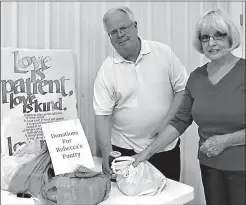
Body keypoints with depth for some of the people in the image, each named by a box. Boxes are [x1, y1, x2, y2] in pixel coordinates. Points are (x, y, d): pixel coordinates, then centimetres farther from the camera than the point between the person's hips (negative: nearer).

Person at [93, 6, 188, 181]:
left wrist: (166, 124, -11)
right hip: (125, 151, -1)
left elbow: (183, 89, -1)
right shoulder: (107, 70, -6)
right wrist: (107, 155, -20)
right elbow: (102, 115, -10)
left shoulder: (163, 52, -4)